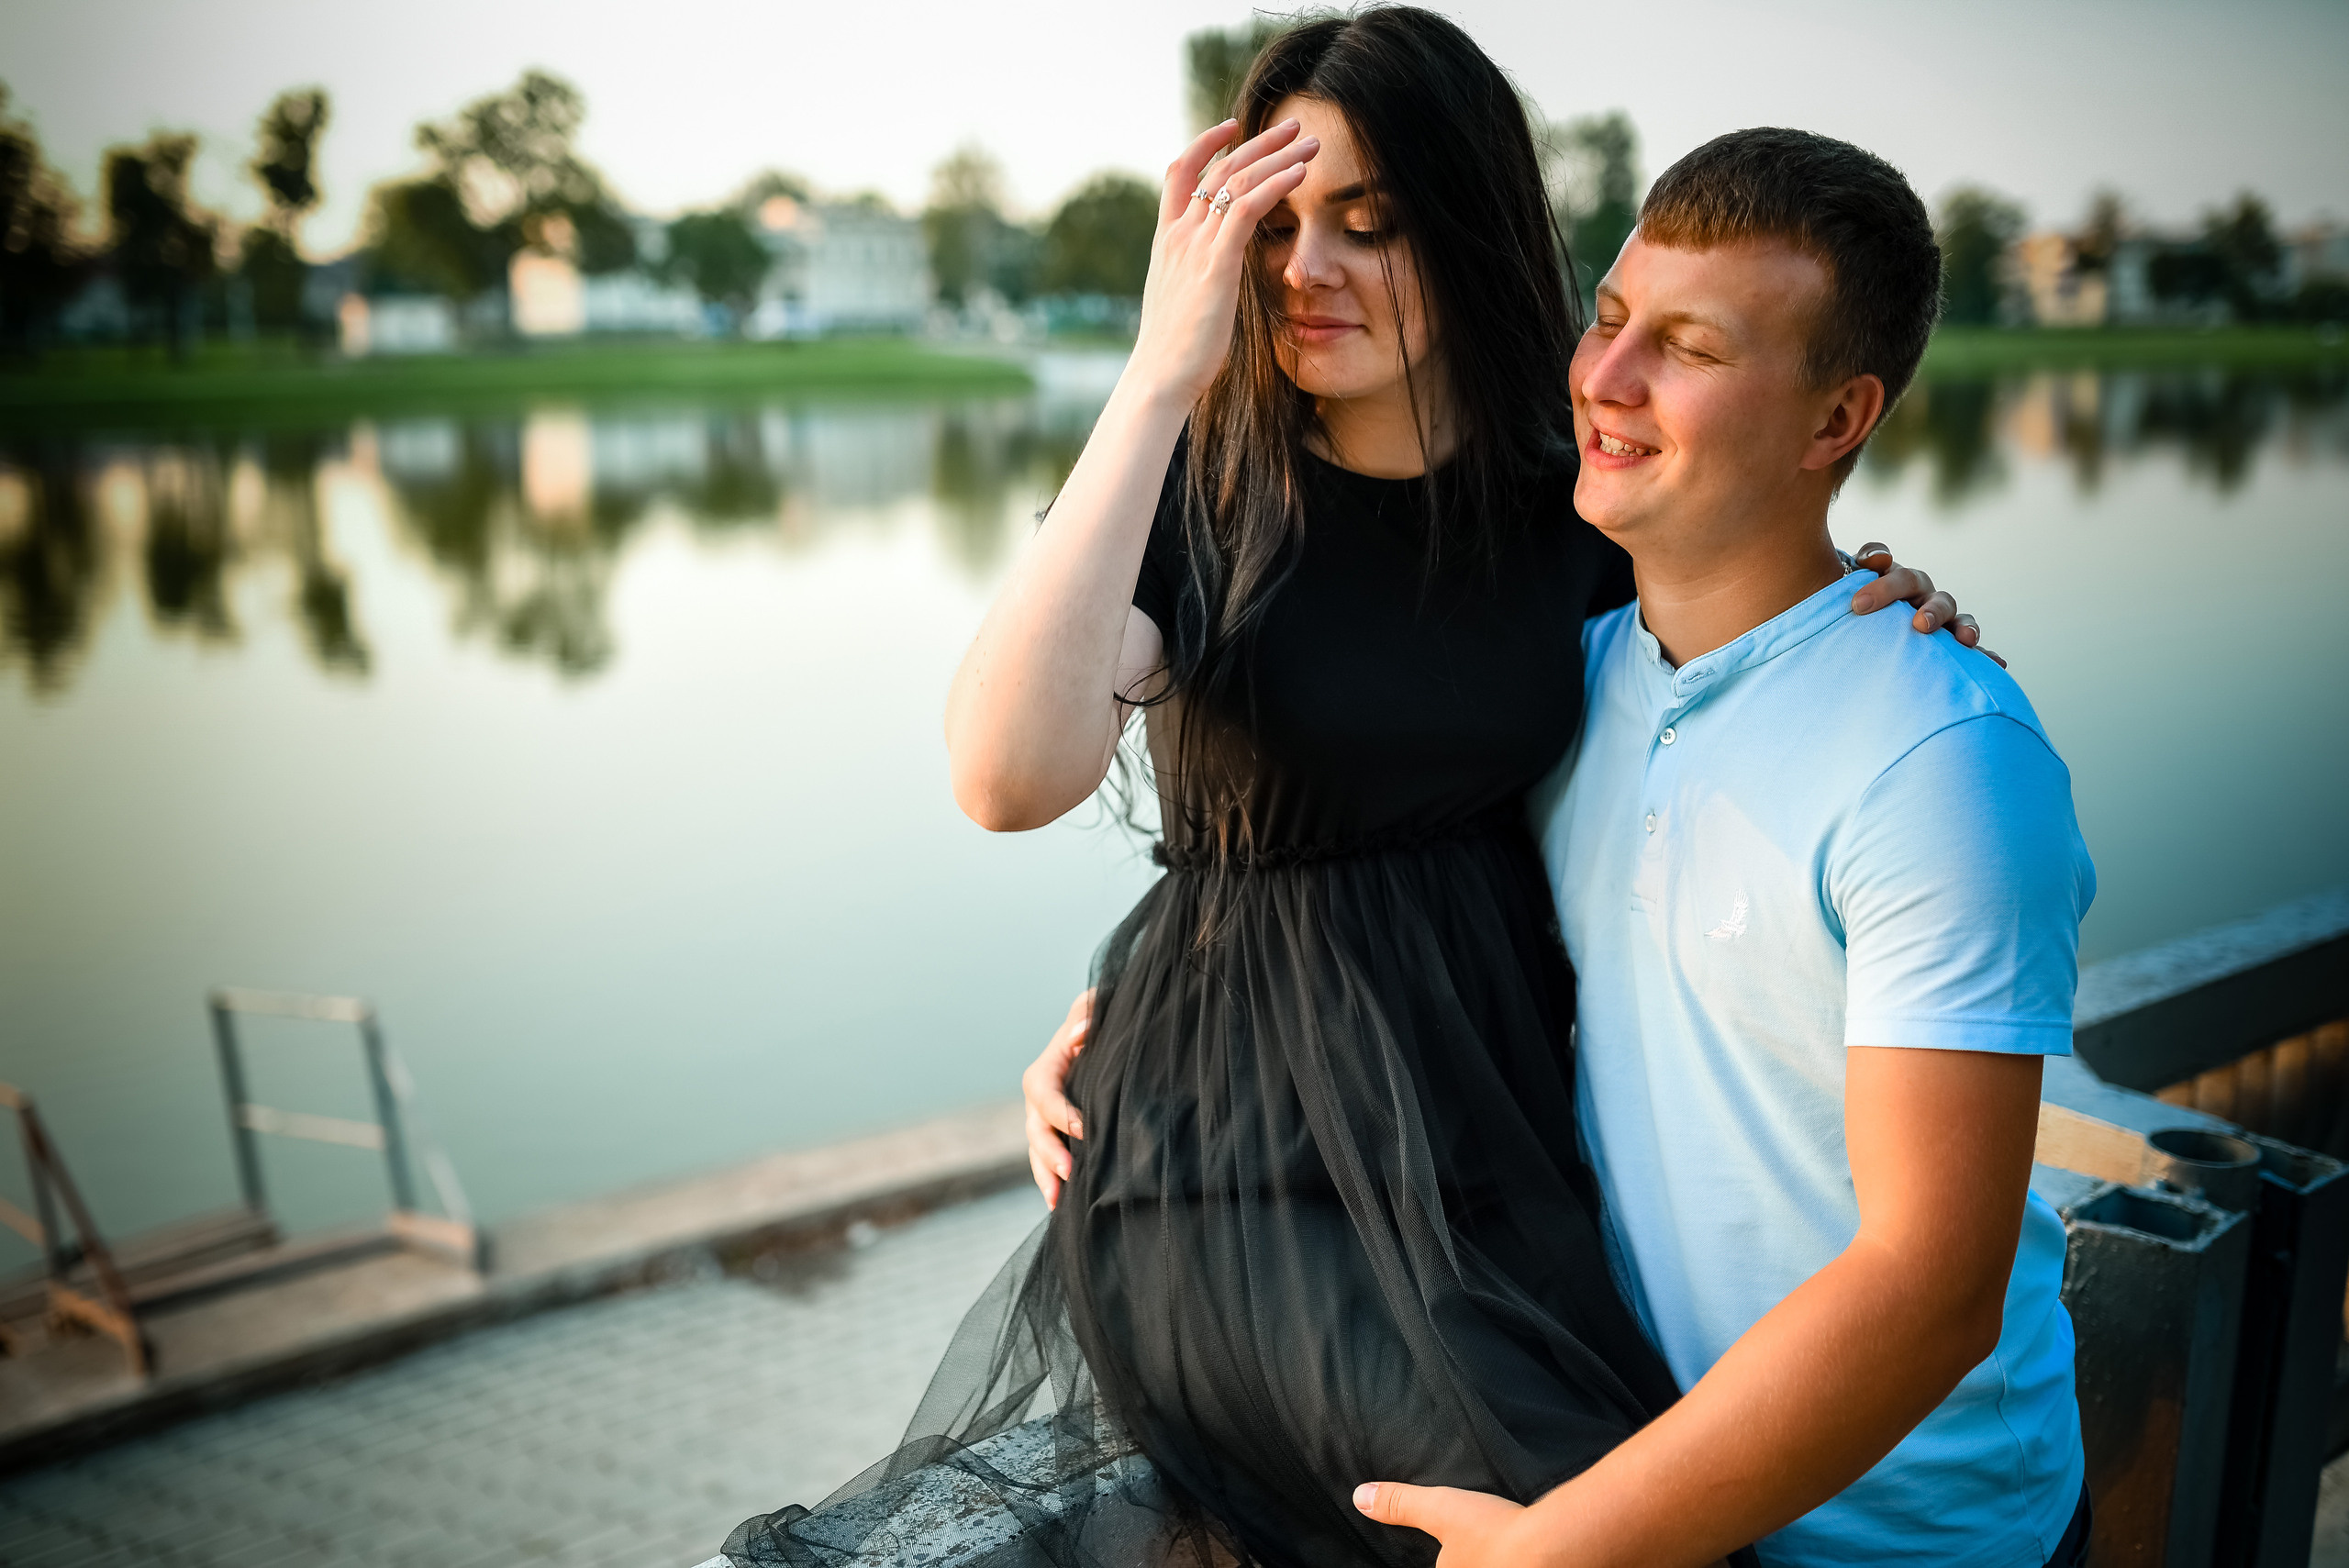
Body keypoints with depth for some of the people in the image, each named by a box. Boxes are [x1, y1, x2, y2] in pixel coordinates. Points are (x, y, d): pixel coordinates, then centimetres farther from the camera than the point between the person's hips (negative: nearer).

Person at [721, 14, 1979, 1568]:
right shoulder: (1195, 495, -8)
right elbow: (1010, 774, -26)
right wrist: (1162, 375, -24)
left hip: (1492, 1097, 4)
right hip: (1244, 1129, -4)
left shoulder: (1567, 508, 2)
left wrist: (1877, 603, -2)